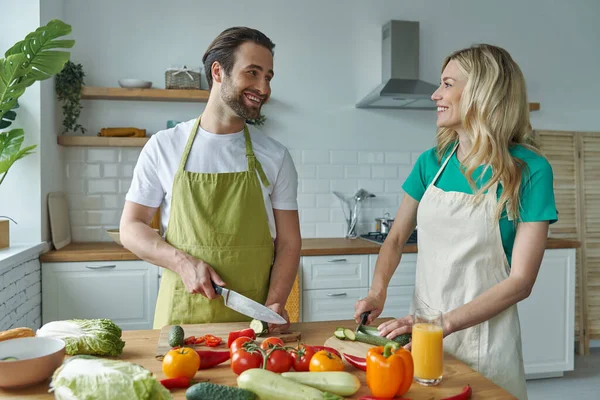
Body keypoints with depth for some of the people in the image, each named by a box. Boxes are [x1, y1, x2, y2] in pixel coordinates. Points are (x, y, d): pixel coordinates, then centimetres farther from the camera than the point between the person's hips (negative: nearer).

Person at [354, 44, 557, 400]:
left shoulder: (529, 170, -13)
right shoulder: (432, 162, 0)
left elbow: (521, 281, -14)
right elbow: (396, 239, 7)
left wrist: (443, 324, -21)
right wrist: (378, 291, -11)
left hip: (484, 339, -4)